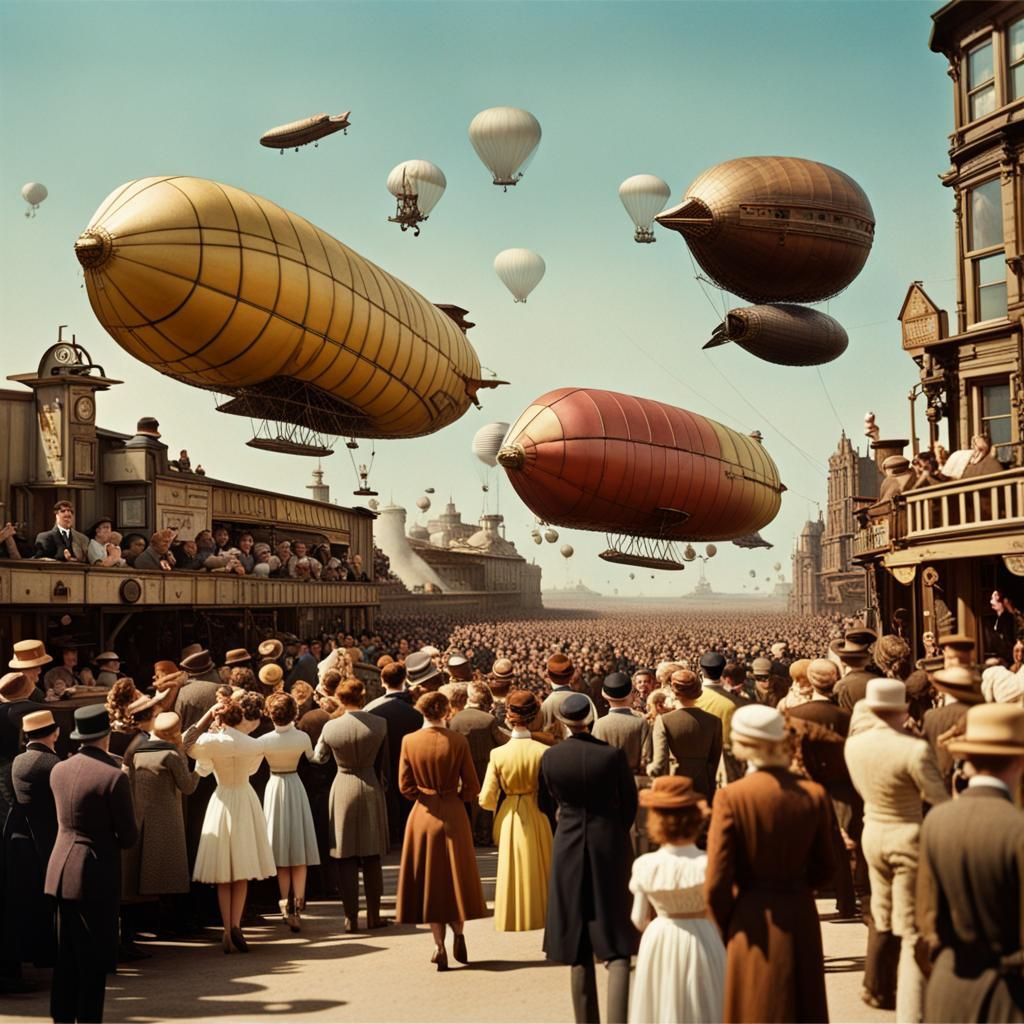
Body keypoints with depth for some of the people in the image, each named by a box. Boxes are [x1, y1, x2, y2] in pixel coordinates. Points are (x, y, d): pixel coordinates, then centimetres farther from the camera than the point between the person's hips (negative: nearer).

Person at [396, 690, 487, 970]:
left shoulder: (409, 741, -7)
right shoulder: (458, 742, -9)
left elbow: (405, 786, -6)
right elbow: (472, 787, -7)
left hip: (423, 816, 0)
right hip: (453, 816, 0)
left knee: (429, 879, 9)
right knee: (455, 875, 17)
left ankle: (439, 947, 7)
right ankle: (458, 935, 18)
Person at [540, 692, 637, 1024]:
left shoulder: (549, 758, -7)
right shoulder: (612, 755, -12)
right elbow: (630, 803, -1)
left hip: (568, 848, 2)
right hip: (609, 847, -2)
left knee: (578, 948, 11)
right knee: (616, 945, 3)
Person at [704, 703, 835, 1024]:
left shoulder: (731, 797, -17)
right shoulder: (813, 794, -6)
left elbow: (717, 881, -14)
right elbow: (824, 868, 3)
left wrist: (725, 929, 3)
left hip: (755, 925, -3)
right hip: (801, 919, 4)